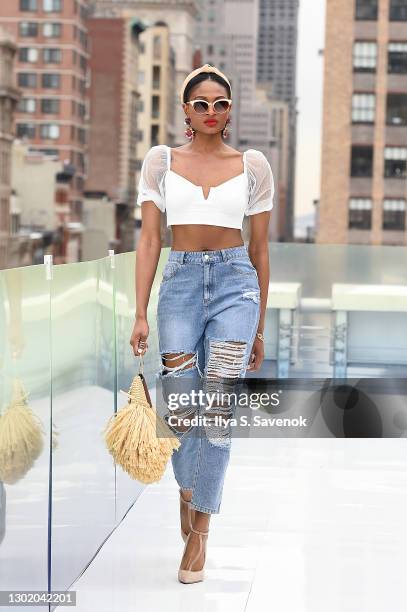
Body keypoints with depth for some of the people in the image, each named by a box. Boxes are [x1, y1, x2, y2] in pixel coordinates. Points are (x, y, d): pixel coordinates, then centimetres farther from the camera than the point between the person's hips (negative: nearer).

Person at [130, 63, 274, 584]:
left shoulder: (252, 165, 6)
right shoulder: (161, 161, 6)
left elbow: (259, 247, 10)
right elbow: (149, 240, 1)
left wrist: (259, 326, 11)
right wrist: (140, 315, -6)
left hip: (235, 281, 0)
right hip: (180, 281, 1)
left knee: (218, 408, -7)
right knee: (180, 408, -1)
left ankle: (199, 532, 2)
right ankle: (188, 489, 32)